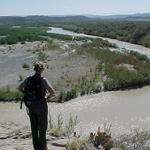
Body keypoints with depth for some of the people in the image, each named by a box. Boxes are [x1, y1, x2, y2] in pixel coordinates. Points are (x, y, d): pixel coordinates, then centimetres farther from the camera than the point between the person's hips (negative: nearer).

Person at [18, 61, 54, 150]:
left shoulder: (28, 79, -1)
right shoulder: (43, 80, -16)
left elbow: (19, 88, 11)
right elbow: (52, 92, -25)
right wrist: (47, 98, -8)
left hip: (31, 106, 5)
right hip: (41, 106, -5)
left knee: (34, 127, 16)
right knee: (42, 127, 10)